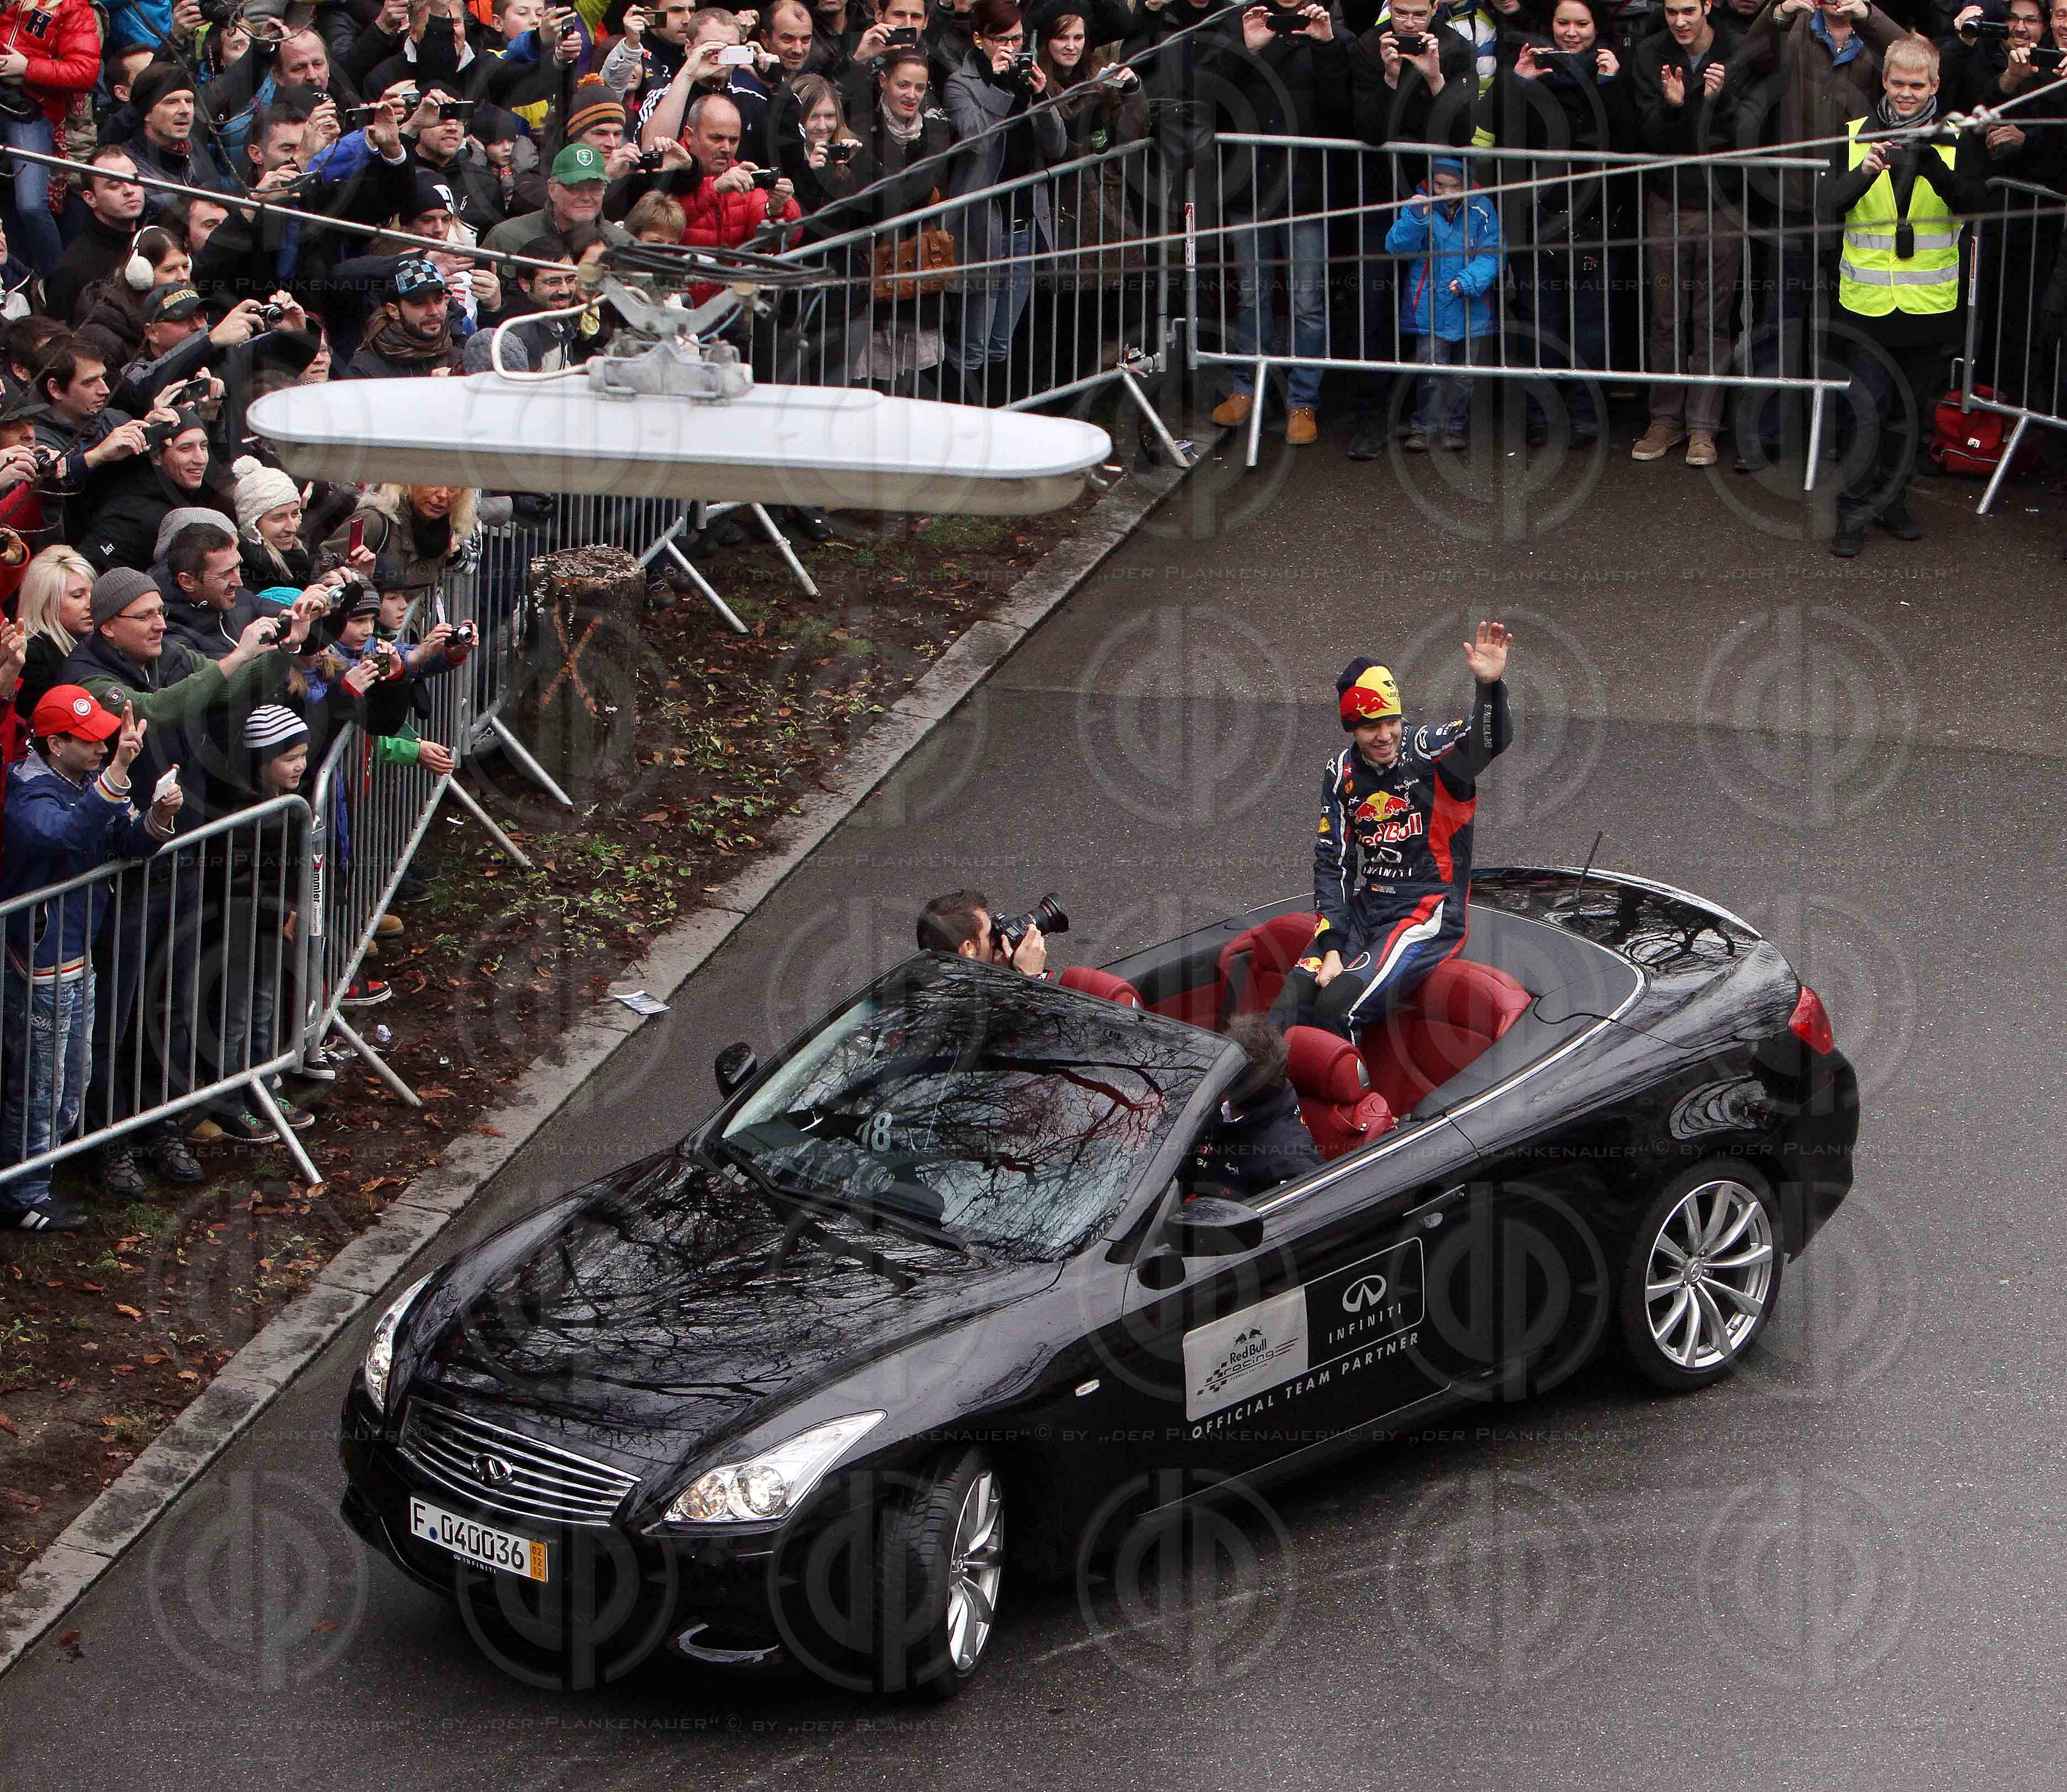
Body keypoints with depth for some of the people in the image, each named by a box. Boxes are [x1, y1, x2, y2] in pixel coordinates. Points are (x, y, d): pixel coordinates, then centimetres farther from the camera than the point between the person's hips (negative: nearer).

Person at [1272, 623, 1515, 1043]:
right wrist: (1332, 950, -4)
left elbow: (1490, 743, -30)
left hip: (1428, 914, -5)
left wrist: (1490, 686, -51)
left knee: (1338, 1006, -25)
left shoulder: (1430, 750, -9)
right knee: (1294, 999, -15)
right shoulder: (1343, 773, 5)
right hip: (1364, 910, 5)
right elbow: (1332, 864, 6)